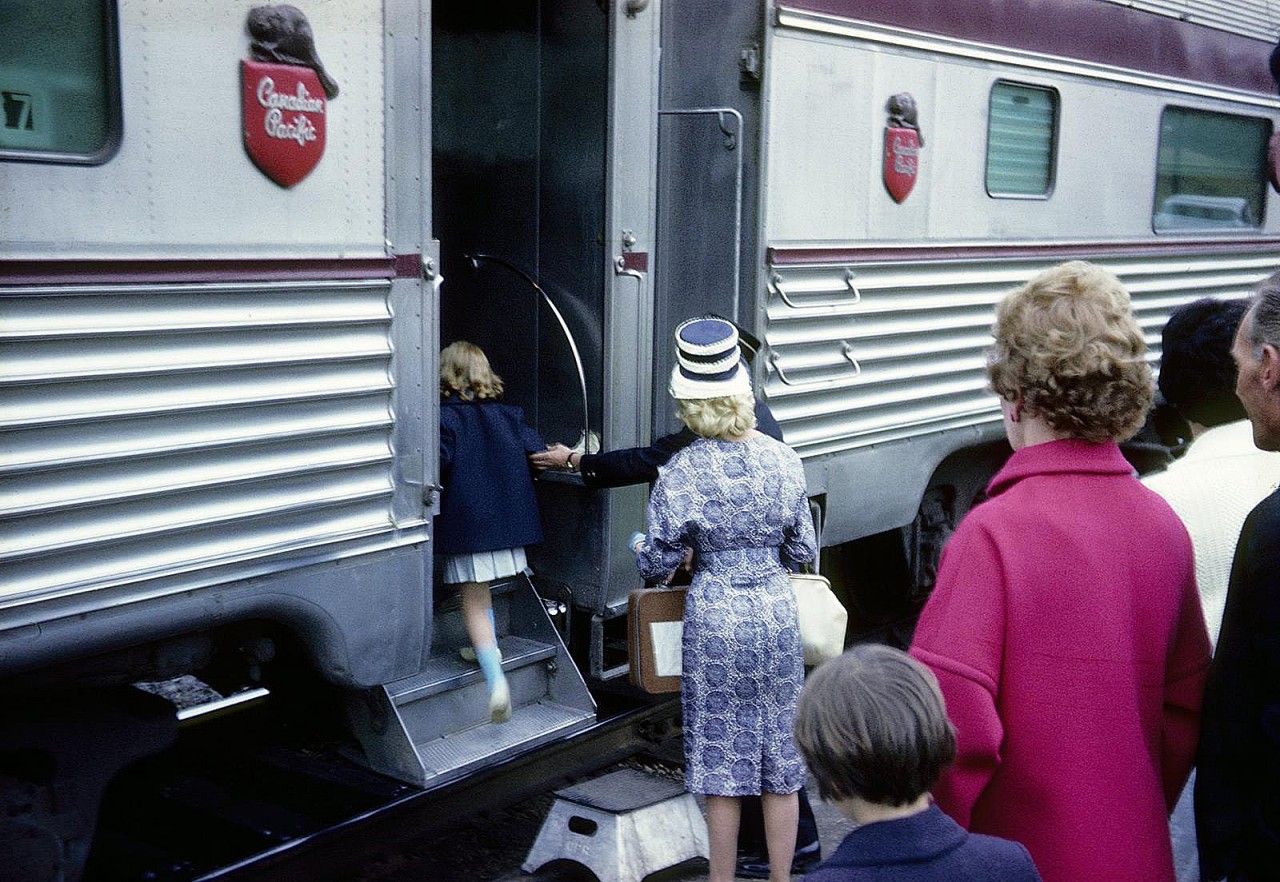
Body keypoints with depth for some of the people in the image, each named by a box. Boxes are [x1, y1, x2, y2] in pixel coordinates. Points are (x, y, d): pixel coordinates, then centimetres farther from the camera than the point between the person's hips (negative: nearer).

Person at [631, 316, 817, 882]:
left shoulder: (680, 473, -12)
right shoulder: (782, 459, -4)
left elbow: (658, 563, -6)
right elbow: (803, 550, 3)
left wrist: (640, 548, 16)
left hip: (714, 621, -2)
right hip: (775, 613, 2)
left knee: (722, 765, 8)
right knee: (780, 757, 13)